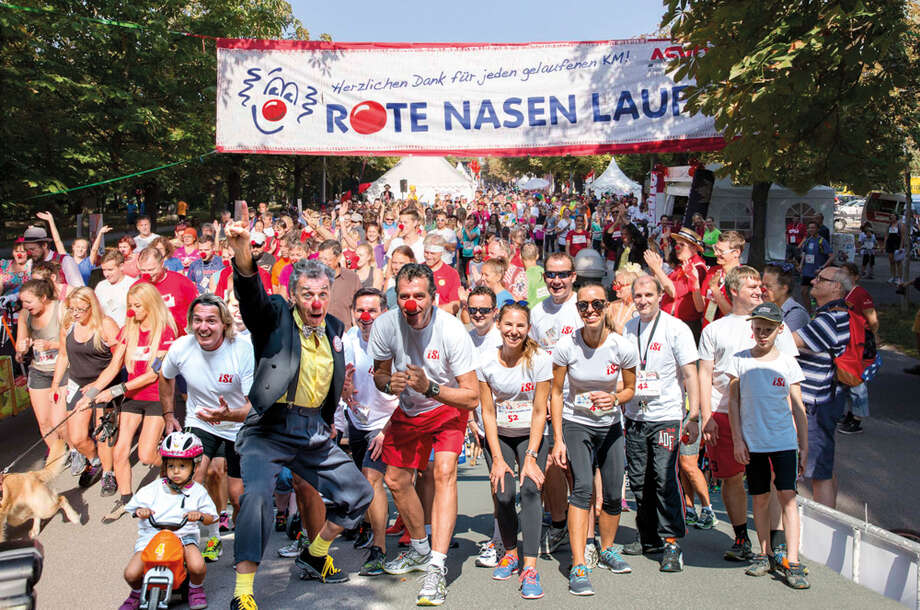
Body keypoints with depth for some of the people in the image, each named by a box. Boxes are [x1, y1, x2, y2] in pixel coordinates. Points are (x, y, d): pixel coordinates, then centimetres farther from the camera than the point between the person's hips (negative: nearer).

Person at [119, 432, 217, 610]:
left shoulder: (197, 491, 4)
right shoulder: (154, 489, 3)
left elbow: (211, 517, 6)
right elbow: (134, 505, 8)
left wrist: (200, 516, -17)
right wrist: (141, 511, -16)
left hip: (184, 536, -1)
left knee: (197, 566, -29)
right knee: (131, 574, -18)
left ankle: (195, 588, 9)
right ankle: (137, 592, 21)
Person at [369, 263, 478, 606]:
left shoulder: (452, 331, -29)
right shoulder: (385, 326, -20)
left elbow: (472, 397, -26)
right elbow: (379, 373, -1)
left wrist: (429, 387, -39)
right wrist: (389, 383, -24)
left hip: (448, 407, -4)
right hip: (407, 410, 4)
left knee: (444, 471, -25)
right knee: (396, 481, 9)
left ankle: (436, 567, -25)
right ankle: (420, 549, 34)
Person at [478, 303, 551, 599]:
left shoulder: (540, 359, -13)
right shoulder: (486, 361, -8)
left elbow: (539, 412, -10)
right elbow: (488, 412, -5)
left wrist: (531, 458, -15)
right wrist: (497, 458, -10)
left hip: (531, 435, -1)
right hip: (498, 436, 1)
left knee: (530, 489, -19)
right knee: (503, 493, -11)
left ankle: (529, 567, -18)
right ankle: (511, 553, 14)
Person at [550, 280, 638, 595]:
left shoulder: (623, 347, -14)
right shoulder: (566, 346, -16)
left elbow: (630, 389, 2)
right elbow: (556, 393, -6)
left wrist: (615, 398, -22)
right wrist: (558, 439, -10)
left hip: (610, 426, 2)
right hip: (575, 425, -2)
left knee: (613, 495, 6)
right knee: (582, 486, -20)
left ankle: (607, 549, 34)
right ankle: (578, 568, -20)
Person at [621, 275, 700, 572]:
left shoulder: (676, 328, -5)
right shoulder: (627, 329, 8)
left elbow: (690, 375, -5)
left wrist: (694, 417, -10)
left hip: (666, 416, -5)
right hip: (635, 416, 5)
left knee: (665, 478, -10)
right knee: (639, 480, 8)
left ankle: (671, 542, 0)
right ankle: (648, 536, 23)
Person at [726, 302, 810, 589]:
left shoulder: (788, 363, 3)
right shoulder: (740, 360, 2)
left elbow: (798, 408, 6)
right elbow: (733, 402, 4)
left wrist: (804, 447, 4)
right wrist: (737, 439, -2)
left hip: (784, 441, -1)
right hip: (752, 443, 1)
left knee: (787, 496, -8)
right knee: (760, 499, 8)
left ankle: (791, 561, -8)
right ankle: (765, 554, 20)